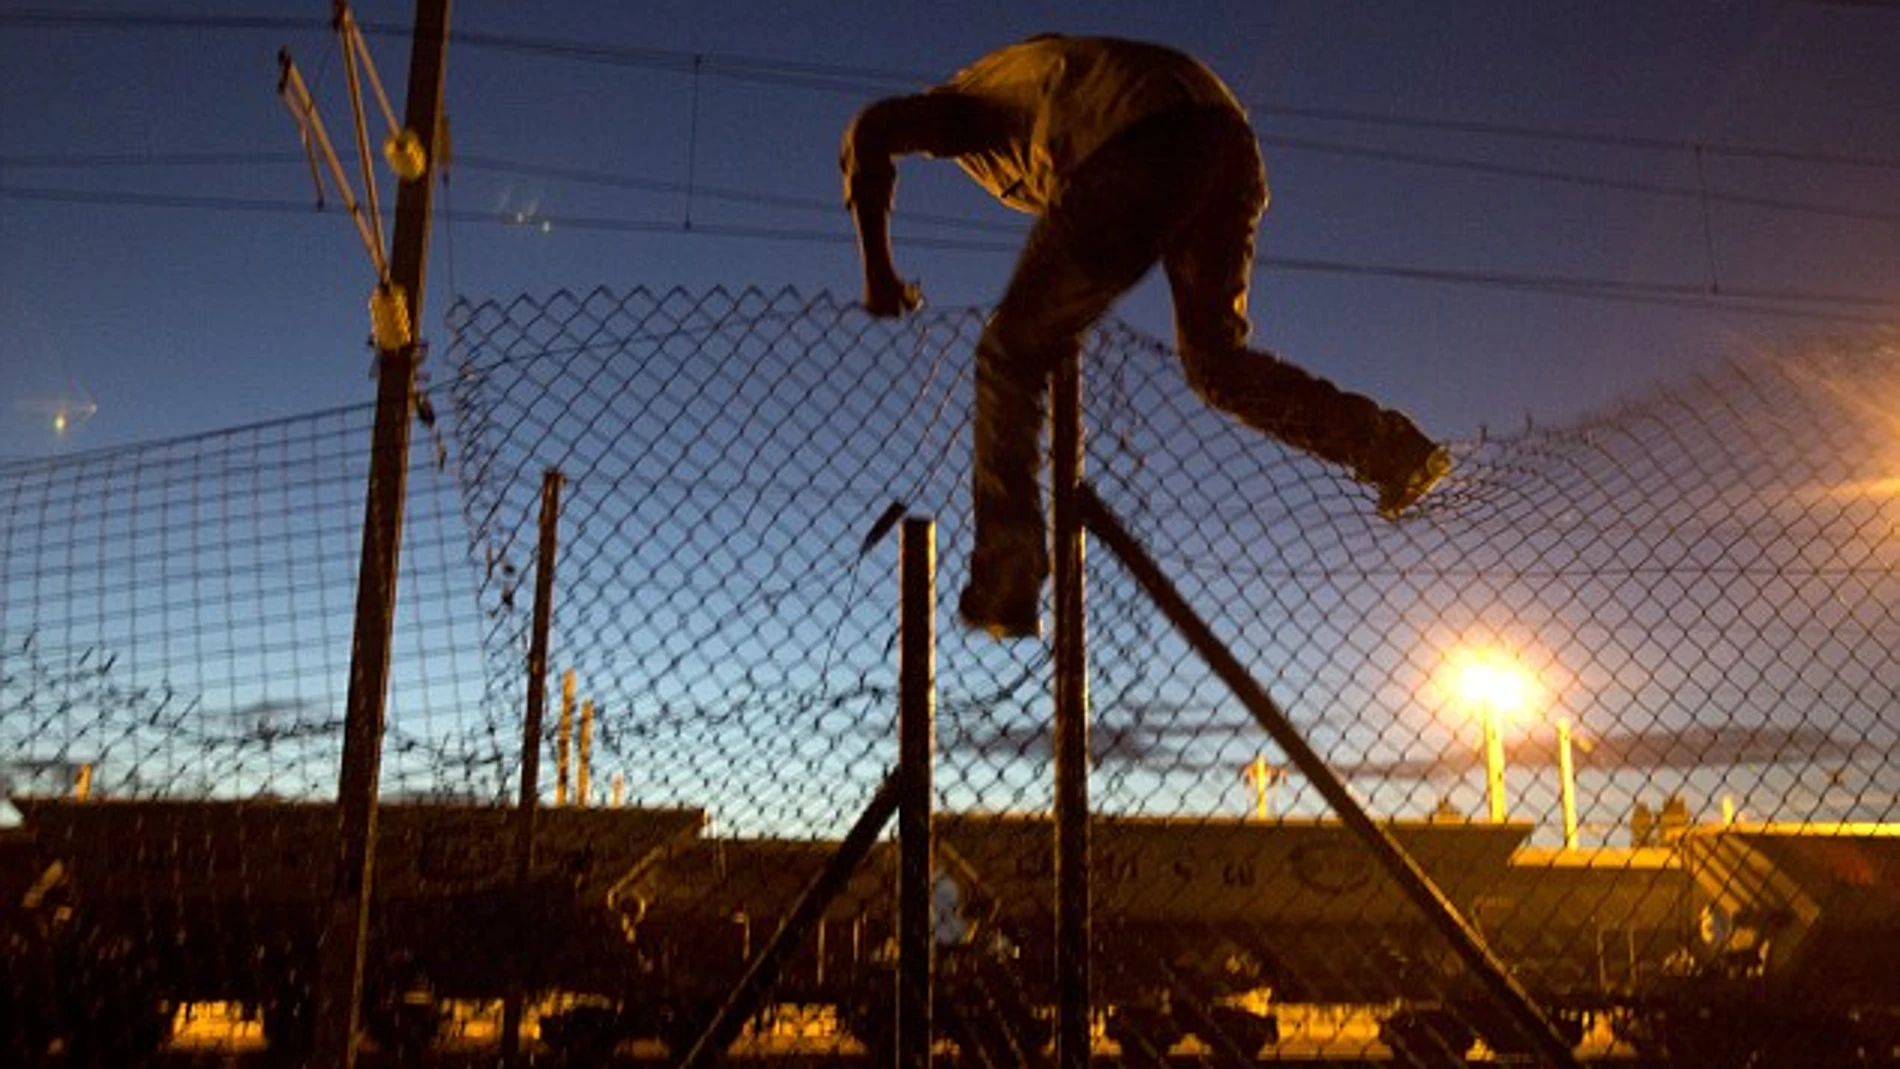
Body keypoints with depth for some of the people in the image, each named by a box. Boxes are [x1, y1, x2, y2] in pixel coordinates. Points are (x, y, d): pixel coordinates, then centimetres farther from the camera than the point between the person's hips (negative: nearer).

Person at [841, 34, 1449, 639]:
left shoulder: (965, 100, 27)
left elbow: (872, 131, 8)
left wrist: (879, 274, 11)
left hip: (1135, 151, -6)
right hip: (1227, 138, 7)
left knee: (1010, 355, 4)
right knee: (1214, 360, 22)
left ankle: (1002, 590, -1)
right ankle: (1392, 447, 8)